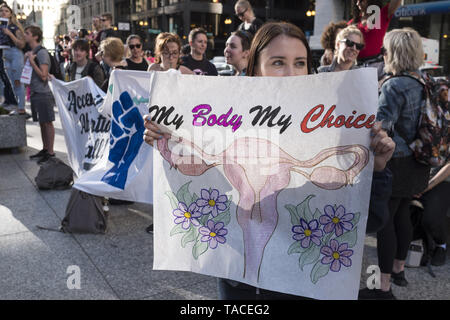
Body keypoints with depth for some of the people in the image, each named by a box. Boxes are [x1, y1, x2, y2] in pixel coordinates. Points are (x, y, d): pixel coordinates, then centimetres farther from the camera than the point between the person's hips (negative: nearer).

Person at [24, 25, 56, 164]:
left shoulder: (42, 52, -13)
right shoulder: (31, 52, 14)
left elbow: (43, 76, -18)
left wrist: (32, 61, -18)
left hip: (43, 94, -9)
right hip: (35, 93, 9)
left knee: (47, 122, -3)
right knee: (41, 122, 14)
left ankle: (50, 152, 3)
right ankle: (45, 149, 23)